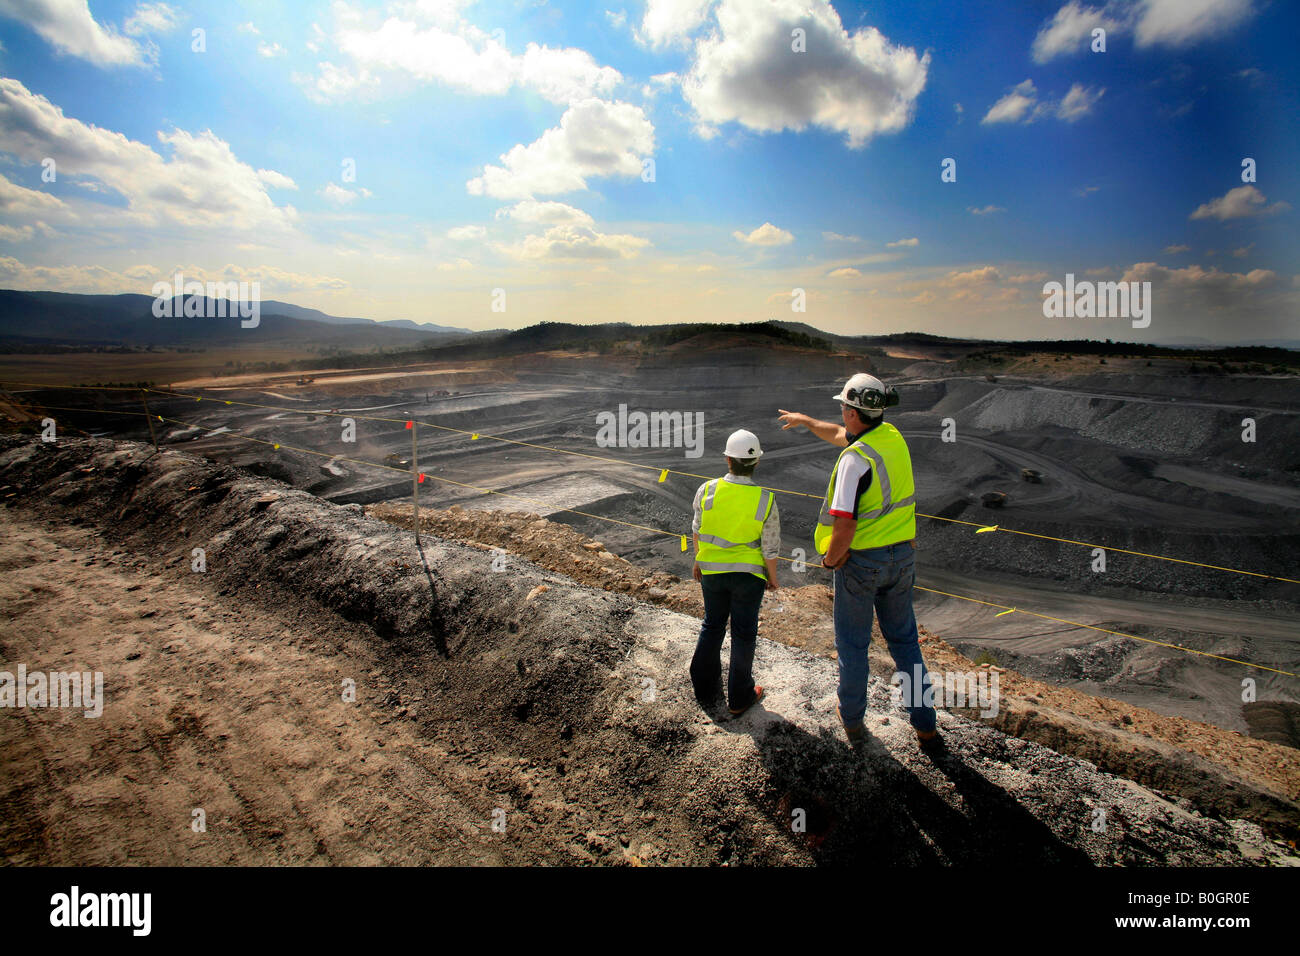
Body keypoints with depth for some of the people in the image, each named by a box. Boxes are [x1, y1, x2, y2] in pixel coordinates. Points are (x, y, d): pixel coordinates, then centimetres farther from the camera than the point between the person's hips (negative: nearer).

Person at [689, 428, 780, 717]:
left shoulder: (707, 490, -14)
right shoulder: (765, 499, -18)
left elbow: (698, 530, -1)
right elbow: (770, 547, -11)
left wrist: (698, 561, 16)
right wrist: (772, 576, 6)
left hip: (711, 570, 2)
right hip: (748, 574, -2)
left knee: (711, 626, 19)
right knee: (743, 633, 12)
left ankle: (705, 690, 31)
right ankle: (739, 698, 25)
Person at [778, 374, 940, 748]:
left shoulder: (856, 459, -23)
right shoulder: (892, 436, 1)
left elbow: (845, 524, -26)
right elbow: (840, 435, 21)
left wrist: (830, 560, -8)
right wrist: (805, 420, 33)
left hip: (859, 562, -6)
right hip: (901, 556, 7)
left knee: (853, 644, 12)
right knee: (904, 640, 18)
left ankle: (853, 720, 28)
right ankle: (925, 724, 24)